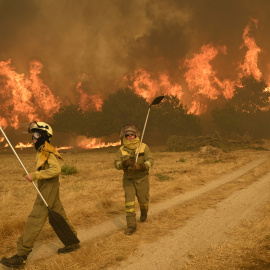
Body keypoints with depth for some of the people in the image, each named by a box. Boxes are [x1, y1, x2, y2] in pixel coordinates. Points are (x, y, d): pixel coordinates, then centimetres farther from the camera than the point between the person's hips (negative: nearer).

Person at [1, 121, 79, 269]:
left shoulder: (48, 151, -15)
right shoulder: (42, 150, 13)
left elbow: (56, 169, -28)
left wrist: (35, 175, -27)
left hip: (48, 190, -10)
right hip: (45, 189, 10)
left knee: (35, 220, -9)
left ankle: (21, 255, -7)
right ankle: (72, 242, 27)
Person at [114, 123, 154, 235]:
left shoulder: (143, 147, -10)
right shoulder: (121, 150, -4)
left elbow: (150, 161, -17)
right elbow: (117, 164, -12)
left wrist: (141, 166, -36)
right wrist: (126, 163, -33)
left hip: (142, 179, -1)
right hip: (129, 179, 1)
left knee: (143, 199, 10)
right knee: (129, 202, -8)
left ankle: (144, 211, 45)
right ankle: (131, 226, -3)